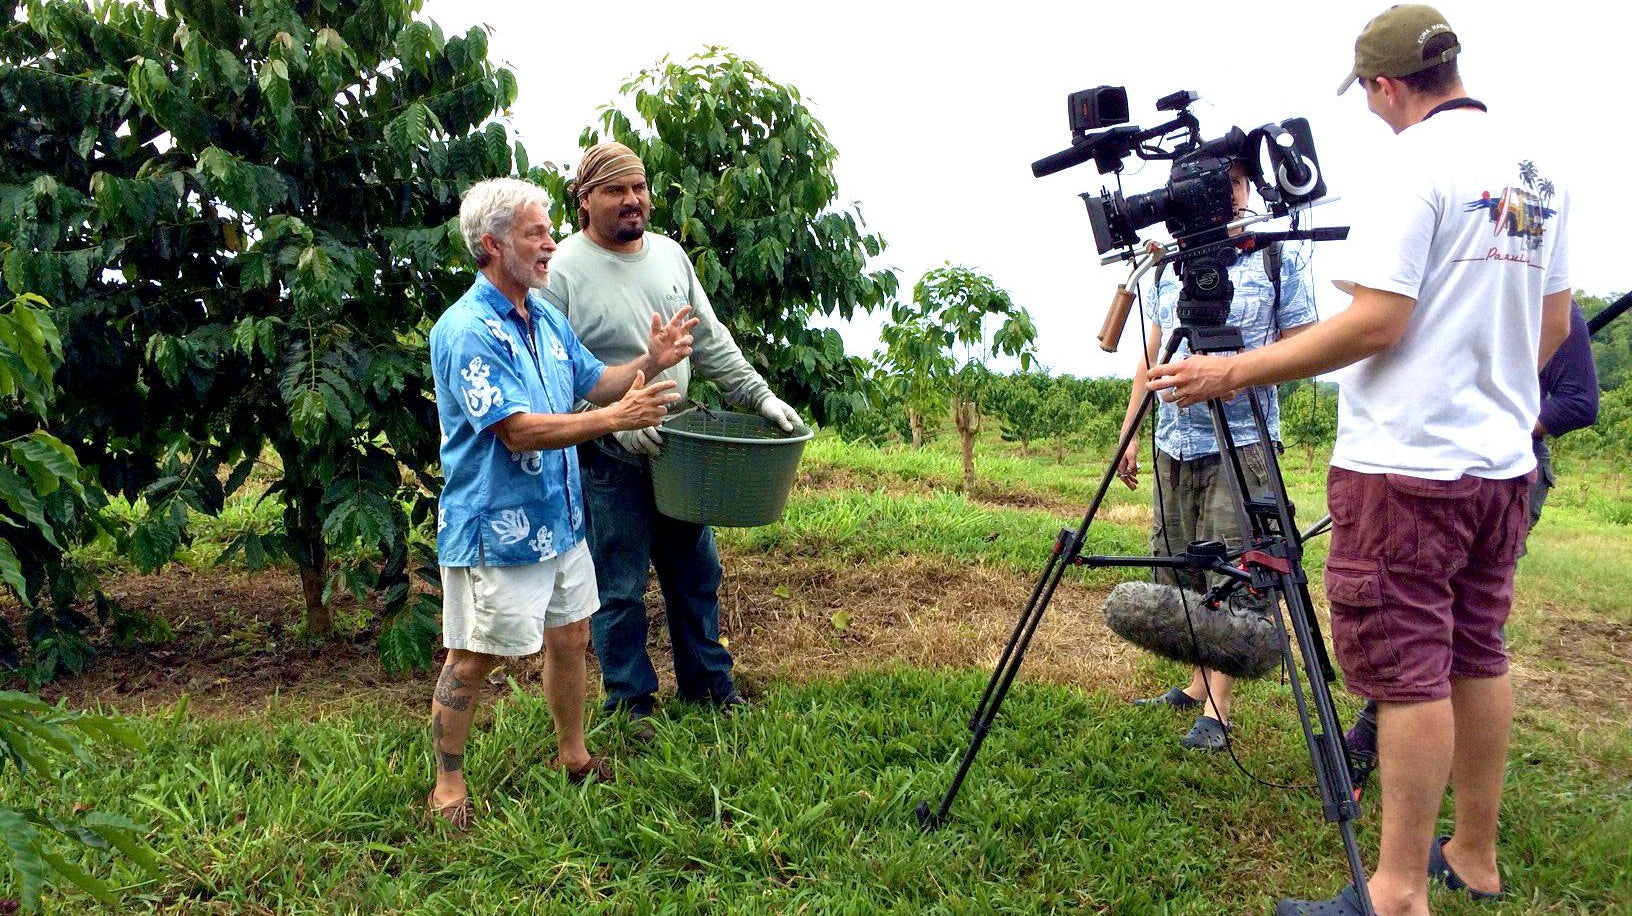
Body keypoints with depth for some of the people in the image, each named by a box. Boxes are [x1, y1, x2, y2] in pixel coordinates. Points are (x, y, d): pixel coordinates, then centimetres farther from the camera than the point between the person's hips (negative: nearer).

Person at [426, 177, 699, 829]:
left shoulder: (545, 317, 9)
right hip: (495, 528, -9)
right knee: (472, 659, 4)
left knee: (570, 637, 18)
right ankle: (448, 784, 22)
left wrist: (651, 361, -2)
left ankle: (573, 755, 37)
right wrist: (619, 418, -26)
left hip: (558, 518, 9)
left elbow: (592, 383, 16)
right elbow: (519, 430, -27)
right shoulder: (467, 330, -21)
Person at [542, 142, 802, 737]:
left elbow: (710, 341, 14)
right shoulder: (563, 269, -10)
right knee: (620, 588, 4)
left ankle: (708, 683, 32)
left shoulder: (670, 255, 9)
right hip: (609, 459, -6)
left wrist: (760, 397, 6)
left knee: (696, 573, 16)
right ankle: (630, 701, 21)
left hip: (679, 446, 6)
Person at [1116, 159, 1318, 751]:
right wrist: (1129, 431, 11)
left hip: (1242, 442, -4)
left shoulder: (1279, 259, 2)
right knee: (1179, 572, 9)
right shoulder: (1169, 264, 14)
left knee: (1230, 577, -7)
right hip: (1173, 440, 5)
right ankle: (1199, 681, 23)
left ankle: (1216, 707, -1)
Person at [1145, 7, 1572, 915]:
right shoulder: (1538, 166, 12)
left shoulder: (1415, 161, -13)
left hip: (1407, 464, -9)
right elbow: (1554, 322, 17)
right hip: (1503, 459, 9)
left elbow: (1376, 324, -21)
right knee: (1477, 657, 16)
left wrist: (1233, 372, -16)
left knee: (1404, 670, -3)